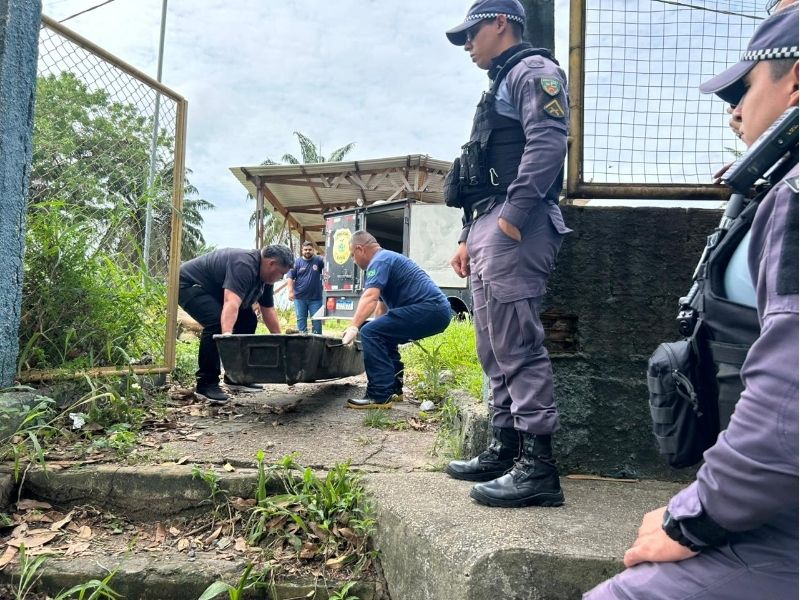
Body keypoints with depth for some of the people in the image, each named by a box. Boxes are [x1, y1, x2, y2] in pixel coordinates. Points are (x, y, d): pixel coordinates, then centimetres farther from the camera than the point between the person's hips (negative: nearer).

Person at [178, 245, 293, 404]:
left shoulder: (265, 277, -2)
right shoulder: (244, 265, -32)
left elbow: (268, 311, 6)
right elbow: (231, 303, -46)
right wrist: (227, 335, -58)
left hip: (214, 290, 10)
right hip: (189, 284, -10)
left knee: (248, 320, 4)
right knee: (217, 323, -29)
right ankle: (205, 383, -18)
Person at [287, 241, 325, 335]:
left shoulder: (318, 260, 3)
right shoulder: (297, 262, 4)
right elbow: (290, 278, 2)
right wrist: (290, 291, -8)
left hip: (315, 297, -1)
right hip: (300, 298, 1)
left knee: (316, 320, 2)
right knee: (301, 319, 8)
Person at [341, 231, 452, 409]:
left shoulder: (379, 261, -5)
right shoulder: (387, 258, 28)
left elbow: (370, 297, -22)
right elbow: (382, 303, 37)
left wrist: (353, 327, -25)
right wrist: (380, 328, 44)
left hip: (429, 309, -11)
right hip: (437, 311, 11)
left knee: (370, 333, -16)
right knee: (383, 337, 24)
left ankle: (380, 396, -15)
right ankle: (394, 389, 26)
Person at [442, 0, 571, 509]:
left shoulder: (532, 70, 1)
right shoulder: (501, 86, 31)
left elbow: (548, 144, -17)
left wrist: (512, 218, -23)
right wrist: (469, 238, 21)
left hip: (514, 227, -10)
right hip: (488, 225, 10)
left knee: (518, 346, -12)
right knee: (495, 348, 10)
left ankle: (538, 466, -7)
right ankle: (506, 450, 18)